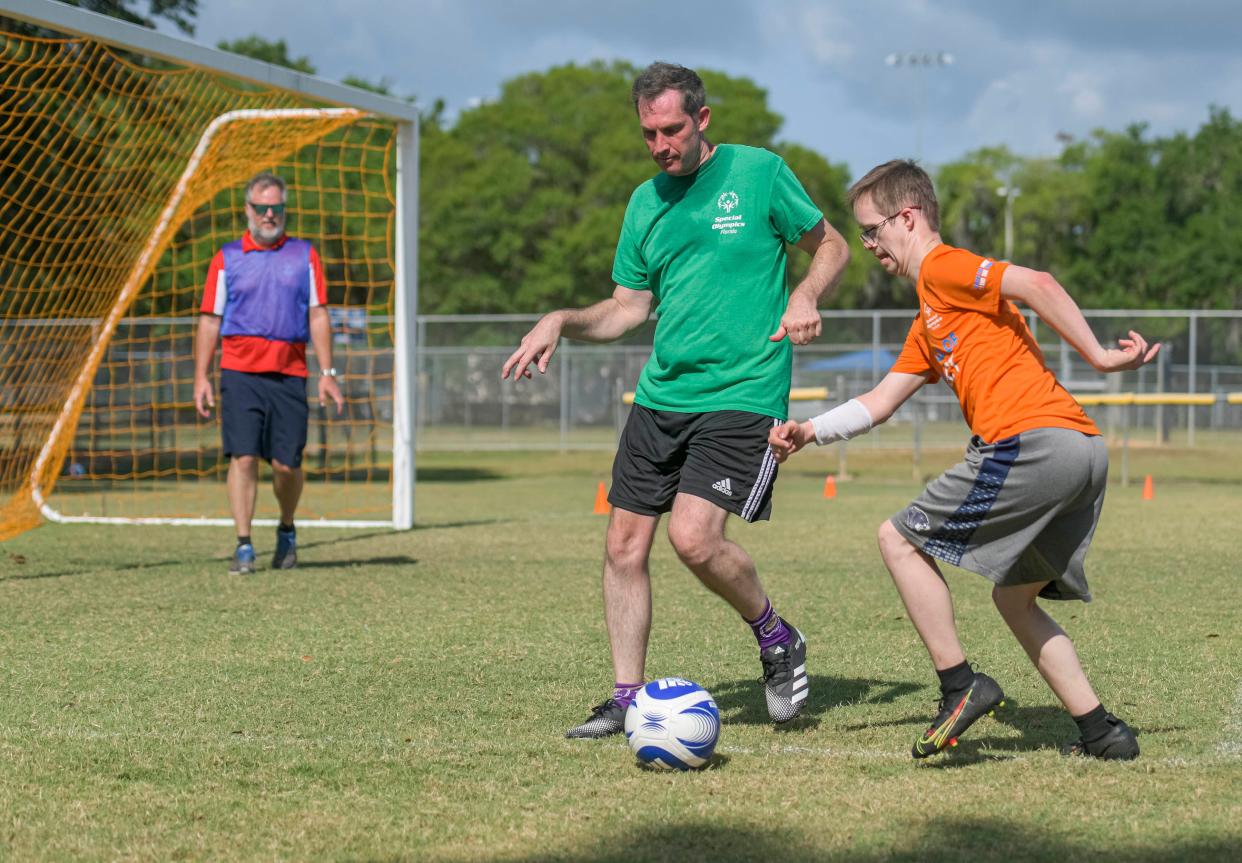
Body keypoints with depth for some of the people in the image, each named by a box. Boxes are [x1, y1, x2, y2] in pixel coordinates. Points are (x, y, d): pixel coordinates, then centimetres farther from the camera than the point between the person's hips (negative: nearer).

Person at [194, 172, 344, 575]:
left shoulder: (304, 255, 10)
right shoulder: (227, 258, 8)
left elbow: (318, 315, 8)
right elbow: (209, 320, 8)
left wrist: (327, 372, 1)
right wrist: (201, 376, 1)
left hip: (289, 374, 1)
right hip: (239, 372, -1)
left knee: (286, 463, 0)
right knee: (243, 457, -9)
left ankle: (287, 531, 26)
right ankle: (244, 546, -5)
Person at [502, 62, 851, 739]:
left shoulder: (760, 173, -2)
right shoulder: (645, 202, 11)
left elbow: (831, 245, 7)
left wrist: (804, 296, -12)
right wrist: (562, 321, 0)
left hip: (742, 396, -6)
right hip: (659, 396, 6)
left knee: (694, 538, -20)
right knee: (624, 544, 2)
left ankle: (777, 640, 6)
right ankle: (627, 698, 15)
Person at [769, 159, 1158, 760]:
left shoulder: (942, 266, 1)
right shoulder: (928, 325, 30)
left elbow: (1036, 284, -14)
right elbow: (878, 403, 32)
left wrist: (1098, 356, -12)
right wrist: (808, 432, 19)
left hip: (1034, 442, -10)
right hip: (1085, 449, 10)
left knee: (899, 540, 1)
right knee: (1014, 597, 20)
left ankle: (960, 686, -3)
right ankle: (1101, 731, 13)